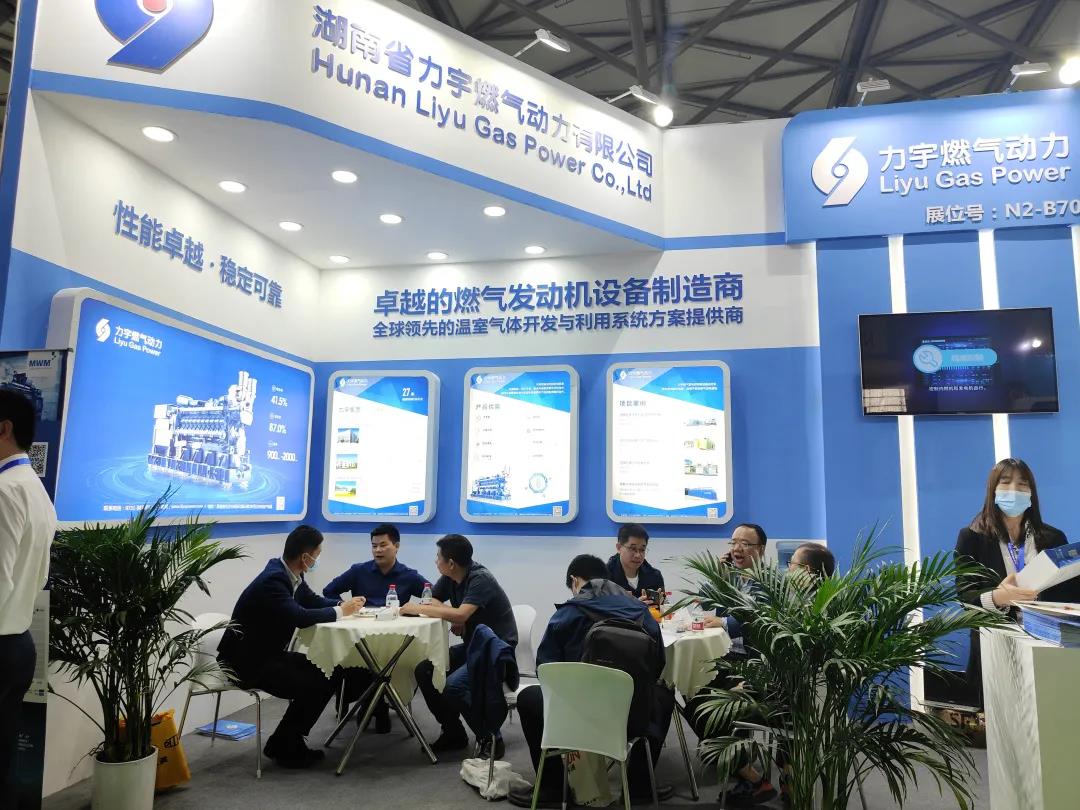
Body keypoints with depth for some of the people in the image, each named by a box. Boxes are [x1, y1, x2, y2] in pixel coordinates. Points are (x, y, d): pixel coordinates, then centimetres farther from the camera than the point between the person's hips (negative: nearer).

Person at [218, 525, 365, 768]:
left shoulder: (289, 574, 0)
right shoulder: (272, 580, -27)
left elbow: (313, 600, 14)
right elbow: (302, 617, -35)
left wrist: (344, 603, -3)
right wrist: (340, 611, -20)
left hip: (269, 652, 9)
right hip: (246, 660, -9)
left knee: (327, 674, 0)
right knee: (312, 685, -19)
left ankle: (289, 740, 12)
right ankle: (282, 746, 2)